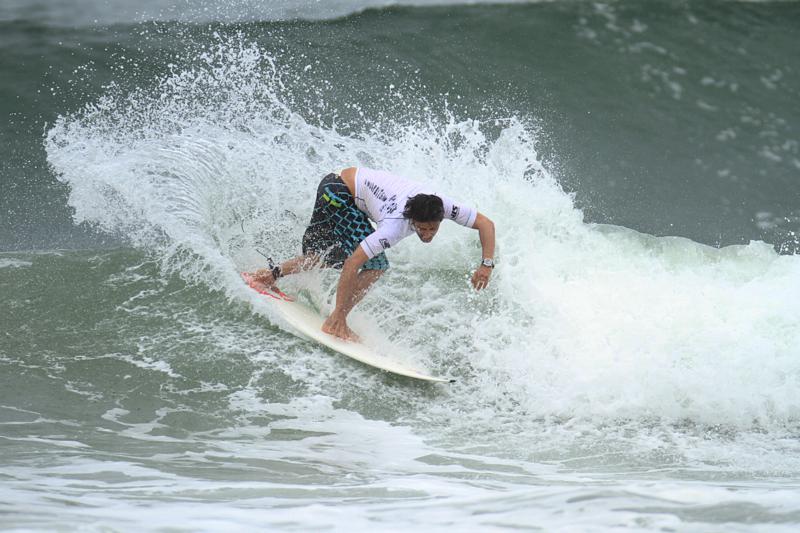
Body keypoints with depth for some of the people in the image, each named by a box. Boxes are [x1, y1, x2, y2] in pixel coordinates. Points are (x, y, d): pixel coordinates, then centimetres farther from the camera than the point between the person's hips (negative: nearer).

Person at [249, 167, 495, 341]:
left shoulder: (440, 205, -21)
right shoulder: (396, 226, -37)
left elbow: (486, 224, -12)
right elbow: (353, 263, -37)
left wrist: (487, 264, -25)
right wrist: (340, 313, -36)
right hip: (338, 192, -8)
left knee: (332, 256, 21)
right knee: (374, 264, -19)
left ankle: (274, 274, 37)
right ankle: (336, 323, -11)